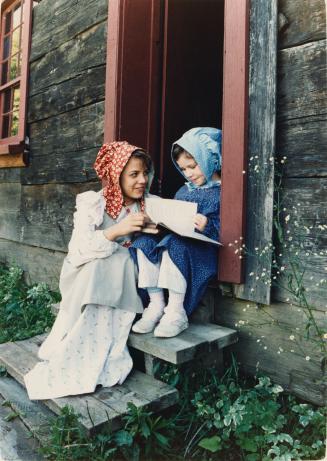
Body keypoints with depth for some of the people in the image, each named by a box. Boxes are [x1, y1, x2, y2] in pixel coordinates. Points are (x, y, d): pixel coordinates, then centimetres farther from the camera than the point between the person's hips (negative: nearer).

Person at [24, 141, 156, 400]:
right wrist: (116, 231, -33)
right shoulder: (92, 203, -11)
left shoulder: (145, 205, 0)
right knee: (99, 266, -33)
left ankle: (102, 364, -19)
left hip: (121, 274, 3)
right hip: (84, 278, -2)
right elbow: (78, 250, -21)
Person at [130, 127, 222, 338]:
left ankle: (176, 312, -22)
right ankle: (156, 304, -11)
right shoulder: (183, 191, 20)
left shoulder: (220, 193, -4)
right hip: (177, 238, 7)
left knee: (174, 244, -35)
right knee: (144, 242, -15)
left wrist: (208, 227, -27)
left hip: (203, 249, -7)